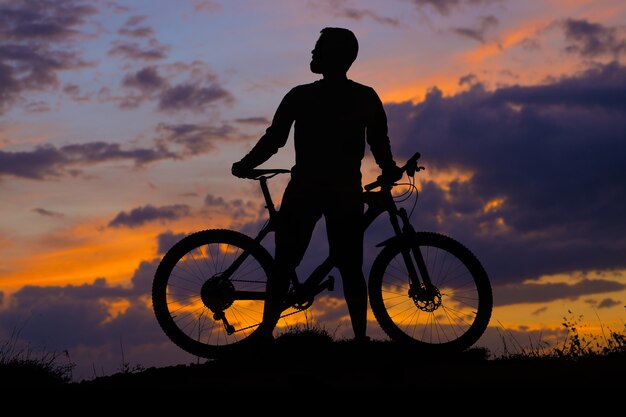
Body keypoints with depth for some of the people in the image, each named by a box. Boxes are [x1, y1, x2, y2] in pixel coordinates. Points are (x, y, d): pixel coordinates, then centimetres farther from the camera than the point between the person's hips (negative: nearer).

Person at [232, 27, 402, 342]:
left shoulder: (300, 96, -5)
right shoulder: (367, 98, 1)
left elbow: (273, 141, -3)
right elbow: (379, 143, 2)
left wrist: (244, 166, 11)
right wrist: (390, 171, 21)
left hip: (304, 191, -2)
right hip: (346, 192, 2)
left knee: (283, 267, 4)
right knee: (350, 268, 6)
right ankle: (360, 337, 0)